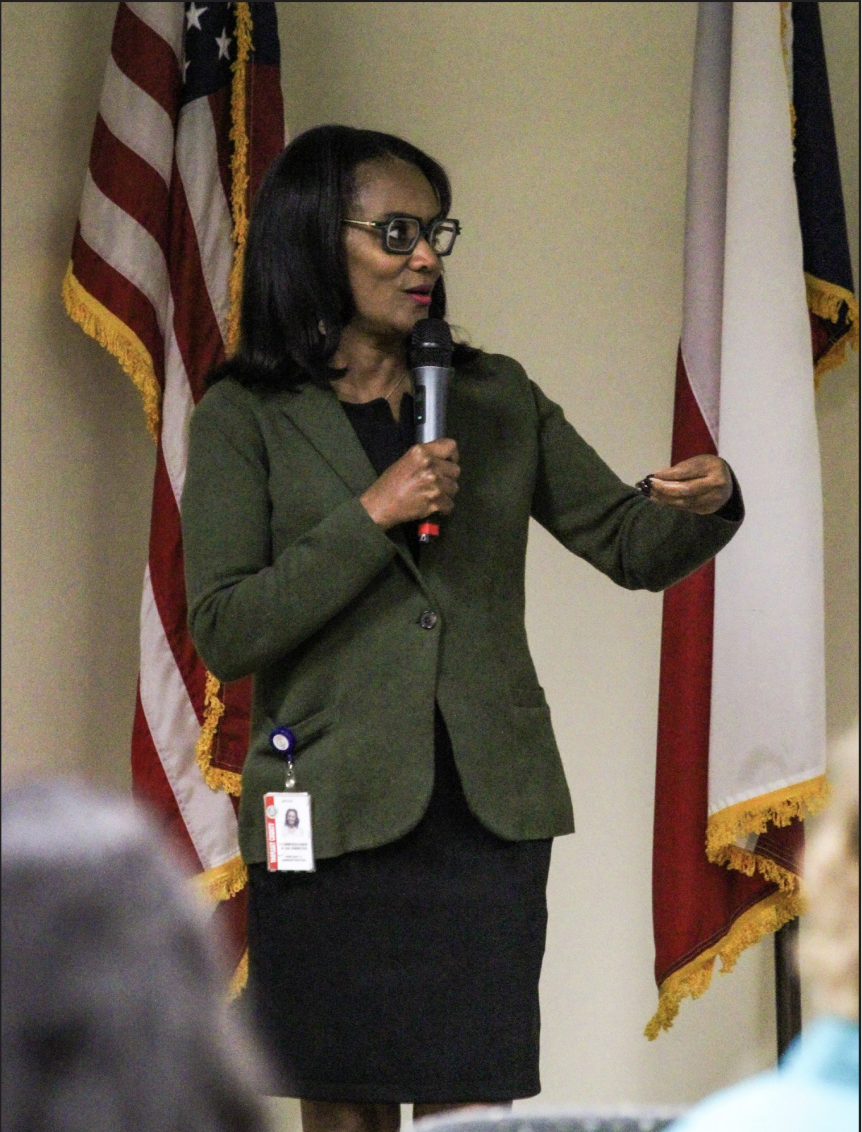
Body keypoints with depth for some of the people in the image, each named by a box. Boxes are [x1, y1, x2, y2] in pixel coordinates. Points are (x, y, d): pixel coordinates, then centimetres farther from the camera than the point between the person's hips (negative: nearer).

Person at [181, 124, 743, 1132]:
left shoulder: (497, 397, 11)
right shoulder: (243, 418, 0)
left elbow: (633, 548, 11)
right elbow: (224, 633, -9)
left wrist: (708, 503, -11)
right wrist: (372, 514, -15)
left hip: (490, 812, 2)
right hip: (335, 812, -2)